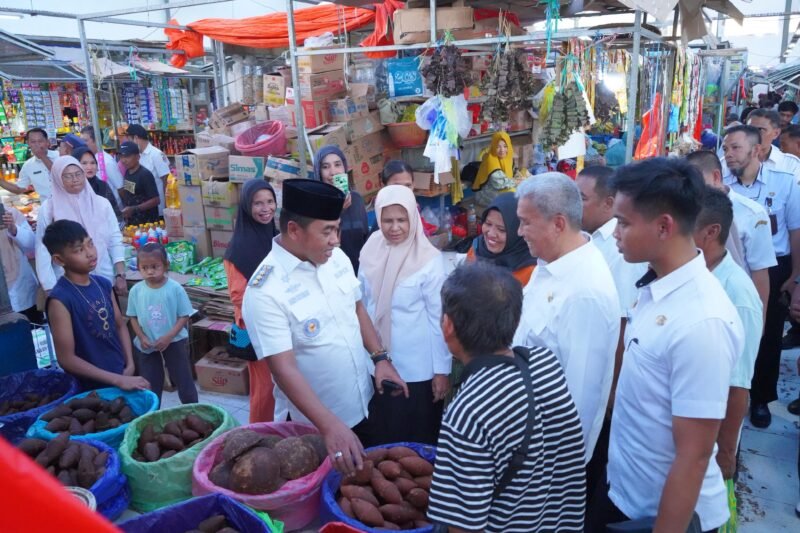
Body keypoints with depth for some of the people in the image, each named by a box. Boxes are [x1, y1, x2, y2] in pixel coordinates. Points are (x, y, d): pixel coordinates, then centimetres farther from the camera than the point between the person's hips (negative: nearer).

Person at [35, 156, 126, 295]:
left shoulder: (102, 203, 2)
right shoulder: (49, 208, -4)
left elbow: (115, 241, 3)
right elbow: (43, 250, -3)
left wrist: (120, 275, -3)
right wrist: (50, 288, -6)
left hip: (105, 280, 2)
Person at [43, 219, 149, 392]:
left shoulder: (103, 284, 0)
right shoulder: (59, 299, -18)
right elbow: (67, 359, -18)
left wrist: (130, 365, -1)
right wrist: (118, 380, -18)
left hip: (122, 375, 6)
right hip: (92, 389, -6)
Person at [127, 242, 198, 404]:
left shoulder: (175, 288, -15)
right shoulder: (136, 290, -7)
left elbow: (184, 316, -11)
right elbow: (133, 317, 3)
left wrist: (168, 337, -19)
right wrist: (142, 338, -10)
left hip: (174, 342, -2)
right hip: (146, 345, 2)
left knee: (184, 380, 7)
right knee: (151, 384, 14)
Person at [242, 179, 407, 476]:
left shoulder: (337, 259, -5)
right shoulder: (265, 291, -25)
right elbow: (284, 368, -29)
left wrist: (380, 358, 0)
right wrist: (330, 426, -35)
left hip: (362, 406, 6)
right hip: (313, 424, -6)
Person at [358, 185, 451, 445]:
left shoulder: (429, 260, -15)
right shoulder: (370, 252, -2)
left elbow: (439, 318, -11)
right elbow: (361, 306, 8)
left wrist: (442, 369, -9)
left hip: (417, 370, -4)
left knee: (418, 441, 12)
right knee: (380, 440, 21)